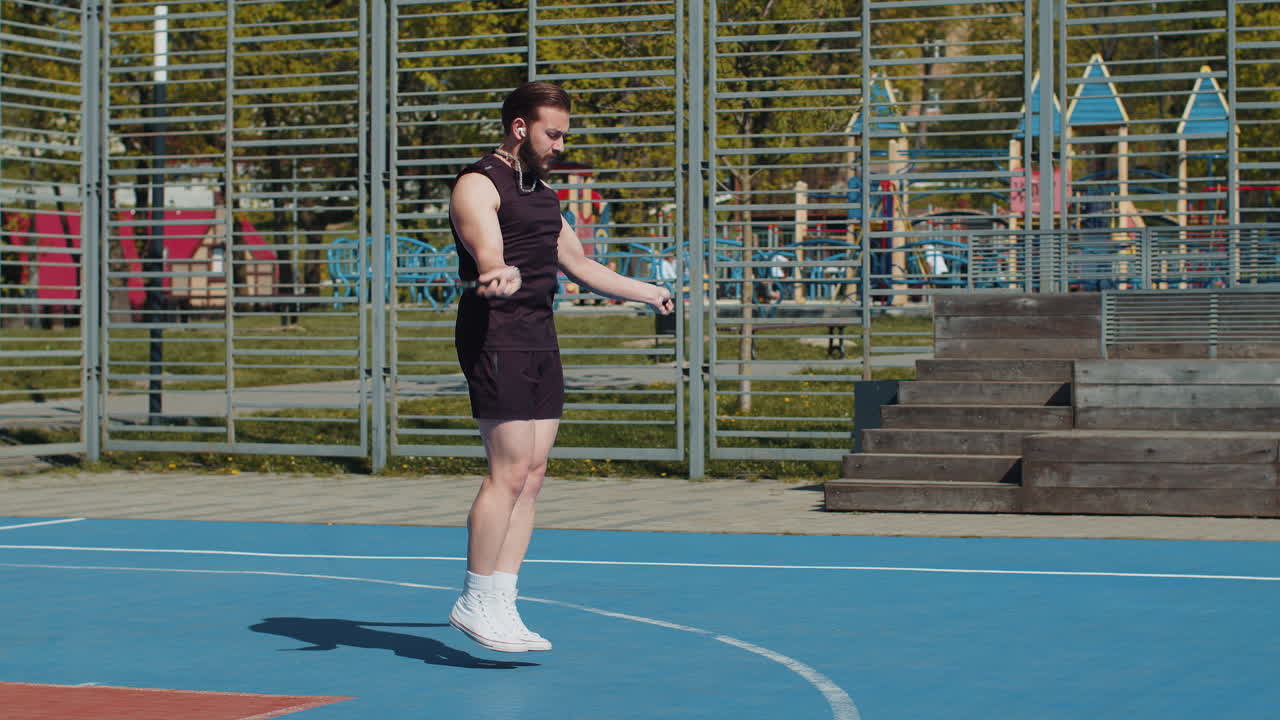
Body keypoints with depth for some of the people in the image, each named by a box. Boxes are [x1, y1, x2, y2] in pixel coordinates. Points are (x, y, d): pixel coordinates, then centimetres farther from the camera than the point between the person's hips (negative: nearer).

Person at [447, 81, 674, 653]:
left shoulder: (542, 194, 21)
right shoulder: (478, 186, -7)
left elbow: (580, 266, 33)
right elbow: (488, 253, -26)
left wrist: (645, 292, 44)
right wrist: (500, 276, -49)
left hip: (539, 340, 9)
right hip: (495, 338, -9)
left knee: (532, 475, 5)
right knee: (510, 470, -12)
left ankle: (501, 604, 9)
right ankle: (476, 601, -4)